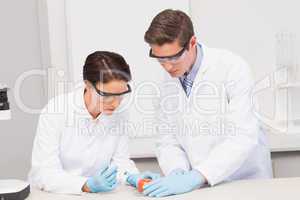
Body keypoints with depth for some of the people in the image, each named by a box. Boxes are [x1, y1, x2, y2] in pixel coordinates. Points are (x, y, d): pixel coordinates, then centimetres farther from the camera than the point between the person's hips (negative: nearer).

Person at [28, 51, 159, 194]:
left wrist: (134, 178, -15)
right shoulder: (55, 111, -18)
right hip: (55, 194, -3)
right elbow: (43, 173, -20)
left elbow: (119, 160, 4)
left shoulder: (119, 111, -6)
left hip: (95, 193, 3)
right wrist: (87, 185, -32)